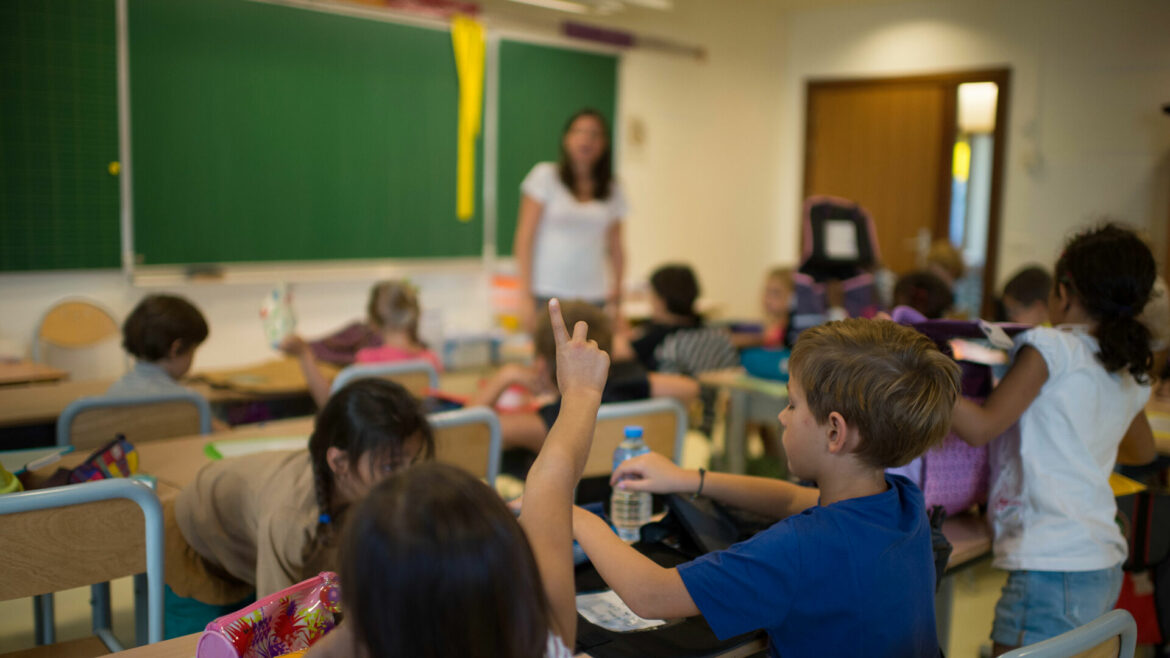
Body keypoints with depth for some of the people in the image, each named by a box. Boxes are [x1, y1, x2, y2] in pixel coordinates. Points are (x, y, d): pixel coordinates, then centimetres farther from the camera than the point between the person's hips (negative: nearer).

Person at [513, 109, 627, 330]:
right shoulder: (545, 176, 2)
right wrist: (527, 296, -7)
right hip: (548, 295, -3)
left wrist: (616, 300, 4)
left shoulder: (612, 190, 11)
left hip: (594, 296, 3)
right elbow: (524, 239, -1)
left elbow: (616, 248, 13)